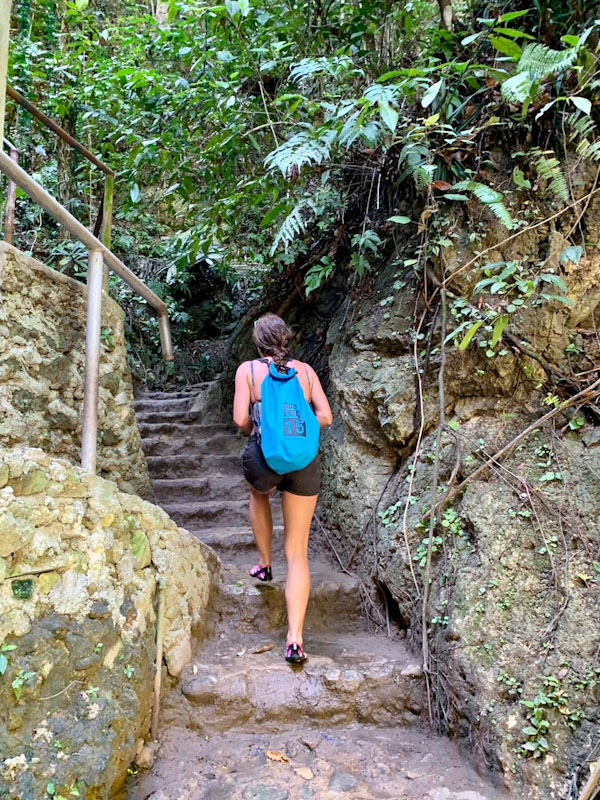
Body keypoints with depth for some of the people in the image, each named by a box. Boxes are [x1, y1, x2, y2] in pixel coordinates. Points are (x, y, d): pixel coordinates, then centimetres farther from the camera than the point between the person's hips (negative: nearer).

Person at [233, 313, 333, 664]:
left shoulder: (248, 369, 3)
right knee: (298, 552, 8)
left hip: (264, 457, -1)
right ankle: (295, 639, 2)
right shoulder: (305, 370, 9)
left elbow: (240, 418, -5)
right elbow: (326, 417, 4)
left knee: (259, 494, 39)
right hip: (304, 462, 1)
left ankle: (265, 563, 44)